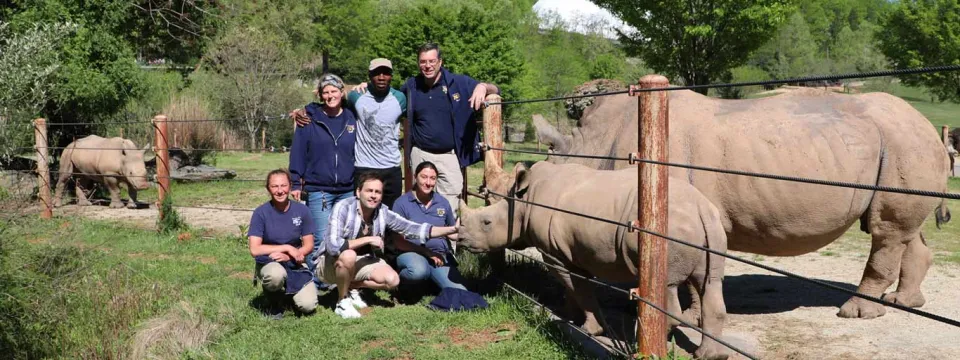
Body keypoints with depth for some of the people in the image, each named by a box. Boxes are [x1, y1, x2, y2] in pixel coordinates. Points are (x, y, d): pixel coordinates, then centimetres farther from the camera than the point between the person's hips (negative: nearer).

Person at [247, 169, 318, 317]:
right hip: (269, 263, -3)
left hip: (295, 264, 3)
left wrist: (288, 256, -18)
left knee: (308, 306, -18)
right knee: (277, 275, -40)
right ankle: (274, 303, -4)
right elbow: (254, 250, -17)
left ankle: (290, 291, 19)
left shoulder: (301, 210, -5)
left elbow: (308, 245, 0)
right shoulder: (261, 213, -12)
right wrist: (287, 248, -19)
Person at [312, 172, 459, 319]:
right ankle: (342, 301, -14)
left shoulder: (383, 213, -10)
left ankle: (350, 287, 8)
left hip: (360, 262, 5)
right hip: (330, 262, -5)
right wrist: (368, 240, -30)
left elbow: (415, 229, -9)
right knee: (349, 255, -37)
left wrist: (452, 229, -17)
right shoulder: (343, 208, -26)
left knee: (392, 279, -15)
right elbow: (333, 245, -37)